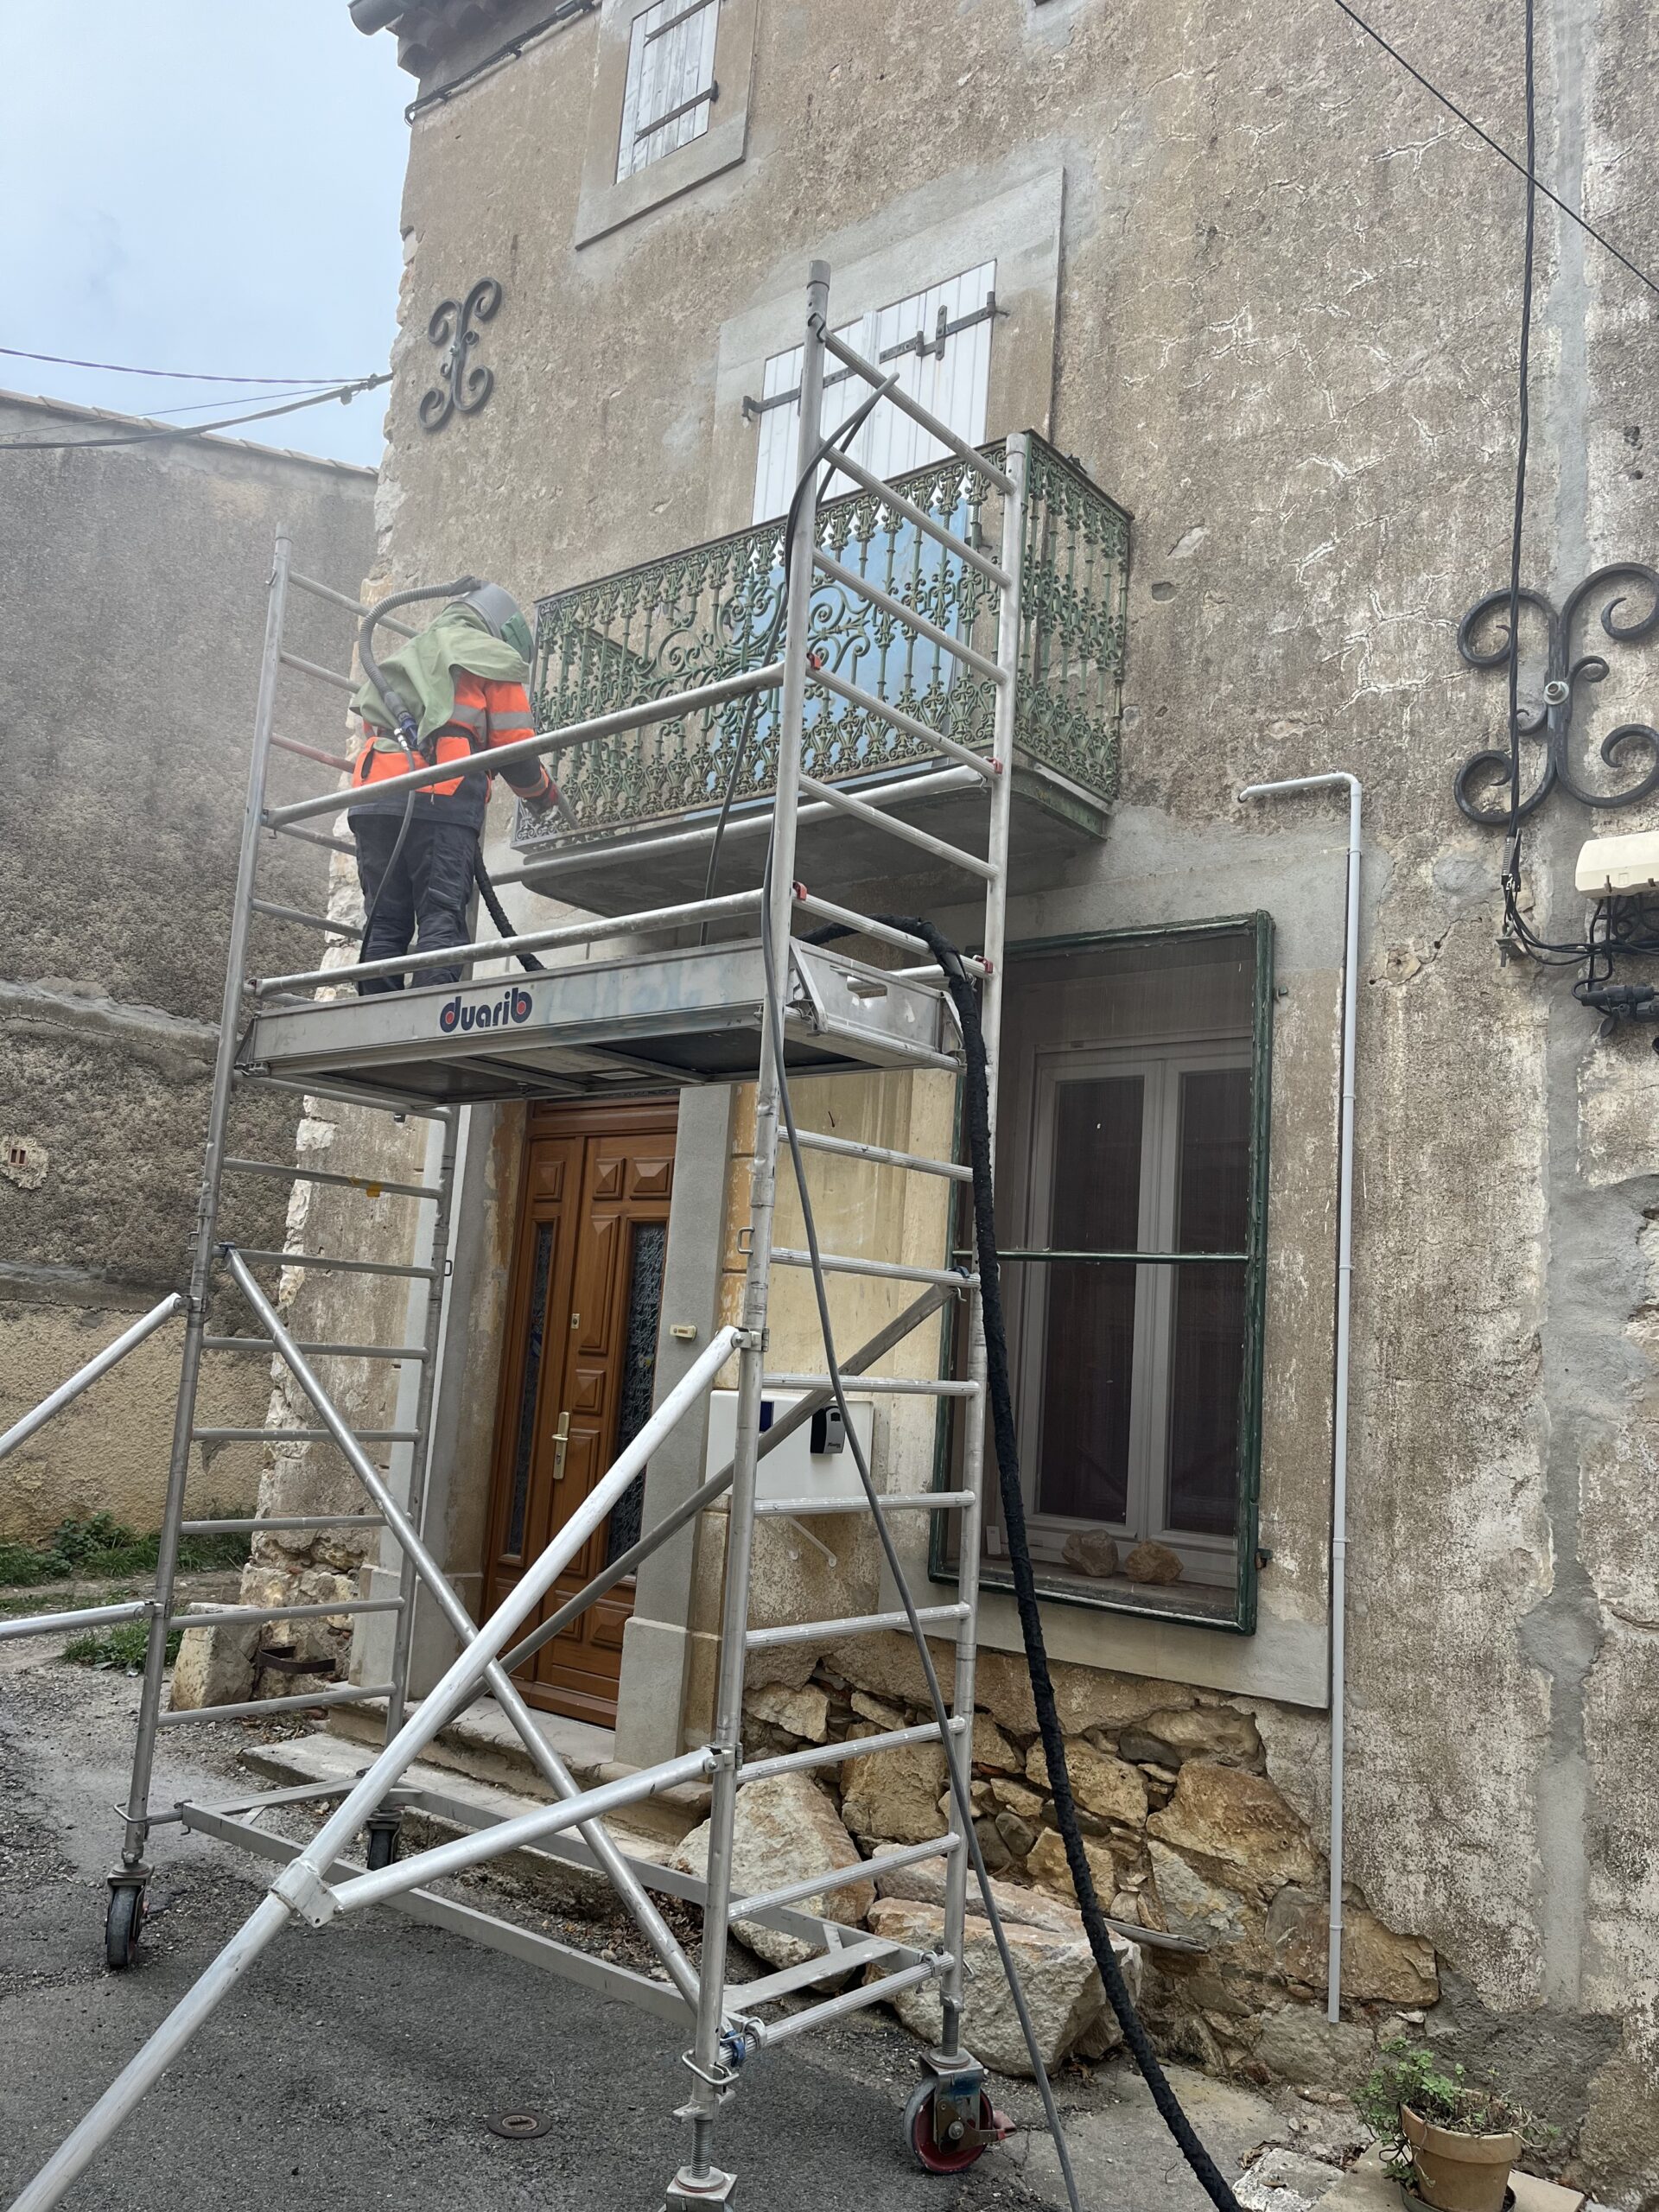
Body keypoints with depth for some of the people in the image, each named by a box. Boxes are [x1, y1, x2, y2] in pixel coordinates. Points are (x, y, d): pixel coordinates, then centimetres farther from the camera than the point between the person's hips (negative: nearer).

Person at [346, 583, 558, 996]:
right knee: (441, 919, -10)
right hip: (442, 800, -5)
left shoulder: (401, 657, 35)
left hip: (370, 794, 6)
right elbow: (514, 746, 9)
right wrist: (541, 792, 26)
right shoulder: (494, 657, 14)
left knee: (384, 923, 5)